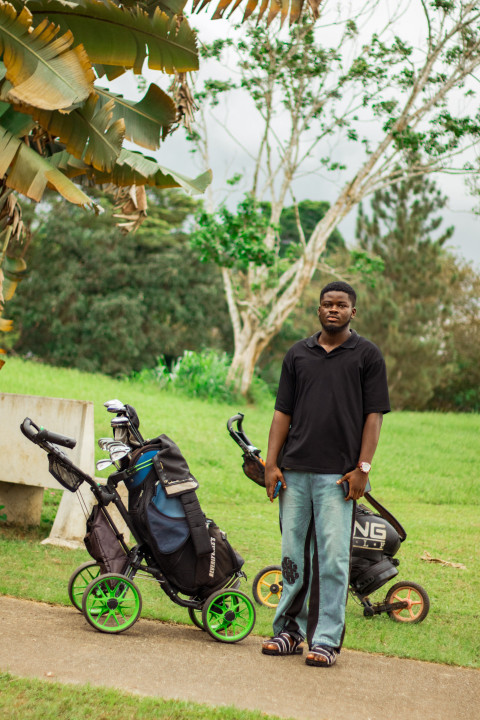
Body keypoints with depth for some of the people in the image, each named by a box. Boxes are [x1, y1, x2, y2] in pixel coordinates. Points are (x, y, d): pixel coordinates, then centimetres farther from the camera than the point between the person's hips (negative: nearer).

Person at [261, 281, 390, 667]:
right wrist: (271, 464, 4)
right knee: (292, 554, 8)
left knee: (332, 558, -4)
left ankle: (326, 639, 2)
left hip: (339, 474, -3)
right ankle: (290, 630, 19)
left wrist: (363, 468, -8)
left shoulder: (367, 355, 3)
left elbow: (374, 415, 0)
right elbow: (283, 412, 12)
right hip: (295, 470, 4)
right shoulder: (298, 354, 13)